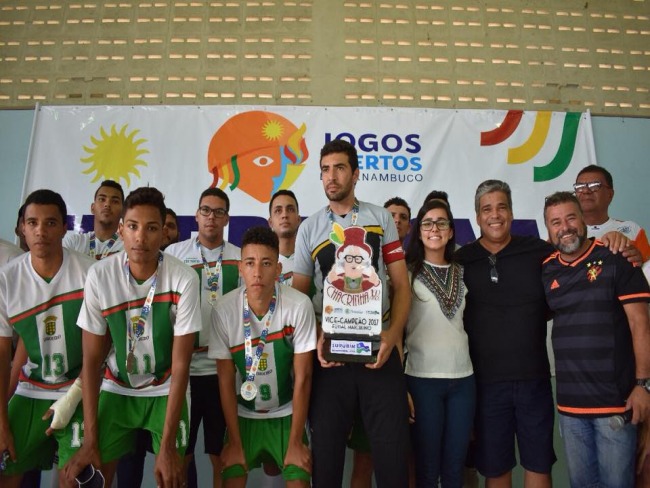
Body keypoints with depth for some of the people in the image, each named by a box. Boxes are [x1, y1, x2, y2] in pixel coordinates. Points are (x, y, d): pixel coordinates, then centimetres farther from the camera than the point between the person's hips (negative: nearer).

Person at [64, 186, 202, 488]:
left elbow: (180, 365, -17)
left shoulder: (184, 279, -24)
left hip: (165, 390, -1)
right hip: (116, 388, 2)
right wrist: (89, 440, -10)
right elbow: (91, 360, -9)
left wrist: (167, 445, -18)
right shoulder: (99, 276, -18)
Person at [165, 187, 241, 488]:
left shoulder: (241, 258, 5)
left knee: (222, 454, 11)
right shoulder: (174, 253, 4)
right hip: (183, 366, 0)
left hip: (225, 368, 0)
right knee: (180, 453, 13)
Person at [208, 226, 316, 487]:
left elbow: (302, 378, -15)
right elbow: (226, 380, -9)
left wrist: (295, 442, -10)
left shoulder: (299, 306, -23)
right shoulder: (224, 309, -19)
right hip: (243, 414, 1)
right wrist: (234, 442, -6)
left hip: (286, 414, 0)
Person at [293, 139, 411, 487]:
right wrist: (315, 339, -9)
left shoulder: (381, 218, 6)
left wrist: (392, 335, -10)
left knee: (392, 449, 5)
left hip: (379, 350, 0)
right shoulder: (309, 228, 7)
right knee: (326, 450, 11)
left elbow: (401, 286, 4)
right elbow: (298, 295, 7)